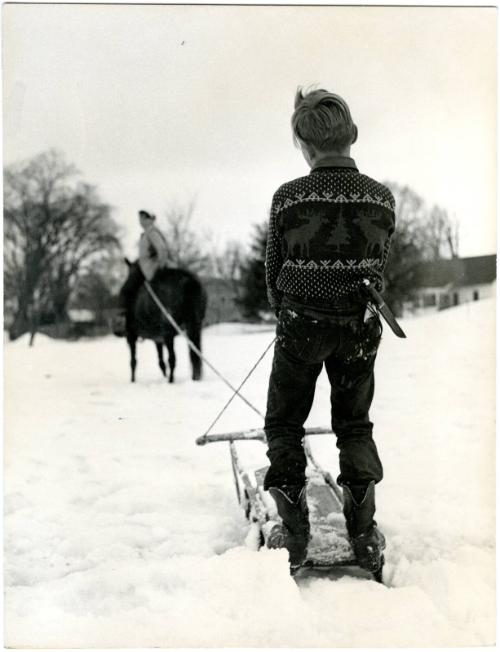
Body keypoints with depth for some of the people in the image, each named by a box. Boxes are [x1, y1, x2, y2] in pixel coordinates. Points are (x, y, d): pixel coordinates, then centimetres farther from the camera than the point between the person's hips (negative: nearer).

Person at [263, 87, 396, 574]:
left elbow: (273, 270, -3)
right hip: (360, 329, 2)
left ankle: (294, 537, 12)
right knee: (355, 425, 18)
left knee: (283, 425, 14)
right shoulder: (382, 199, -8)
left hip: (301, 327, -2)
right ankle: (364, 536, 15)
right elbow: (378, 268, 2)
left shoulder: (288, 197, -13)